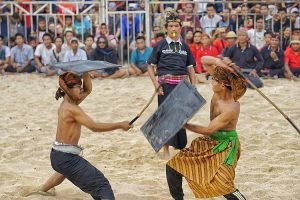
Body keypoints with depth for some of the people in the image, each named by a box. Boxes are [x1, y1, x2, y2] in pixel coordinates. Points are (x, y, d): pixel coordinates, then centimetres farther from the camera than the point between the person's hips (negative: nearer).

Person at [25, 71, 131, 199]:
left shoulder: (66, 104, 9)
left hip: (57, 155, 10)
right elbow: (94, 127, -23)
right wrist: (120, 125, -19)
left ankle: (41, 190, 58)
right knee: (101, 184, -14)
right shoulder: (72, 109, -19)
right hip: (66, 158, -10)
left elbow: (88, 90, 18)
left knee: (64, 171, 46)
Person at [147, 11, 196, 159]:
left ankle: (181, 147, 18)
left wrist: (193, 87, 5)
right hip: (166, 84, -3)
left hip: (182, 84, 3)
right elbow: (150, 66, 2)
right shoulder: (160, 45, 3)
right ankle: (166, 151, 5)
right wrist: (156, 85, -8)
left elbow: (190, 68, 13)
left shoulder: (184, 46, 11)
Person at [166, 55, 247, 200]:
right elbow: (204, 60, -2)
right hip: (209, 141, 8)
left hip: (224, 146, -8)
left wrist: (185, 125, -18)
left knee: (221, 184, -27)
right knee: (173, 166, 5)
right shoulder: (220, 87, -9)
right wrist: (217, 62, -22)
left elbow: (209, 130, -24)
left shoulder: (231, 108, -29)